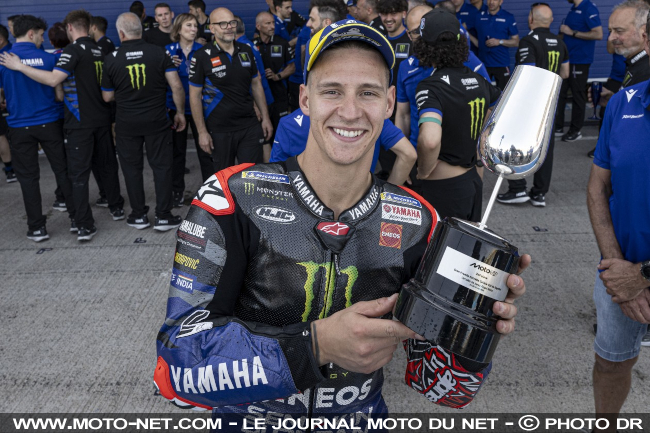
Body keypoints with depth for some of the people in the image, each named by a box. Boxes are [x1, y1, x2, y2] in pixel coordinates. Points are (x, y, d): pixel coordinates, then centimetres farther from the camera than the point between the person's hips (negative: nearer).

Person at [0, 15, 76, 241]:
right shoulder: (48, 58, -6)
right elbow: (60, 93, 1)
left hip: (20, 127, 1)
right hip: (49, 123, 0)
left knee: (28, 177, 7)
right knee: (62, 170, 10)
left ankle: (37, 228, 12)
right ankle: (76, 218, 15)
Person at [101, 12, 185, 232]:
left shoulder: (111, 59, -3)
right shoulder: (159, 53, -5)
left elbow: (107, 97, 4)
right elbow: (176, 86, -8)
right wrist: (180, 113, 3)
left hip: (126, 123, 0)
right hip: (157, 121, 0)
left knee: (132, 168, 12)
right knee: (161, 166, 7)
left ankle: (139, 215, 19)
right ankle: (163, 217, 8)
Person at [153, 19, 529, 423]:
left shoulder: (418, 223, -7)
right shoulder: (233, 199, -15)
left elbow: (436, 384, -3)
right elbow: (179, 360, -19)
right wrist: (316, 345, -28)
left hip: (364, 410, 1)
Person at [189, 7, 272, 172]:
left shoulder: (246, 51, 5)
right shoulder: (202, 57, -8)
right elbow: (195, 96, -5)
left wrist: (265, 117, 9)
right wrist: (202, 132, -9)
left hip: (250, 126, 3)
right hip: (219, 130, -3)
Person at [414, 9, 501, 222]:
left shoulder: (430, 87, -20)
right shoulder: (478, 81, 2)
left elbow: (429, 140, -38)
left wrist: (424, 171, -18)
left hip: (444, 188, -7)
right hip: (473, 180, 7)